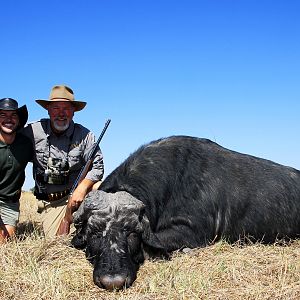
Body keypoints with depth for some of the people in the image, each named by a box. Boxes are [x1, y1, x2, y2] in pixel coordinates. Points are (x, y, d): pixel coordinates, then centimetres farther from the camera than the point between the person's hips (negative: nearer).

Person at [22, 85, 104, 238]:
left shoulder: (85, 135, -7)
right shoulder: (33, 131, -6)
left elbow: (97, 166, -10)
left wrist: (82, 188, -25)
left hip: (76, 192, 0)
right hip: (49, 202, 0)